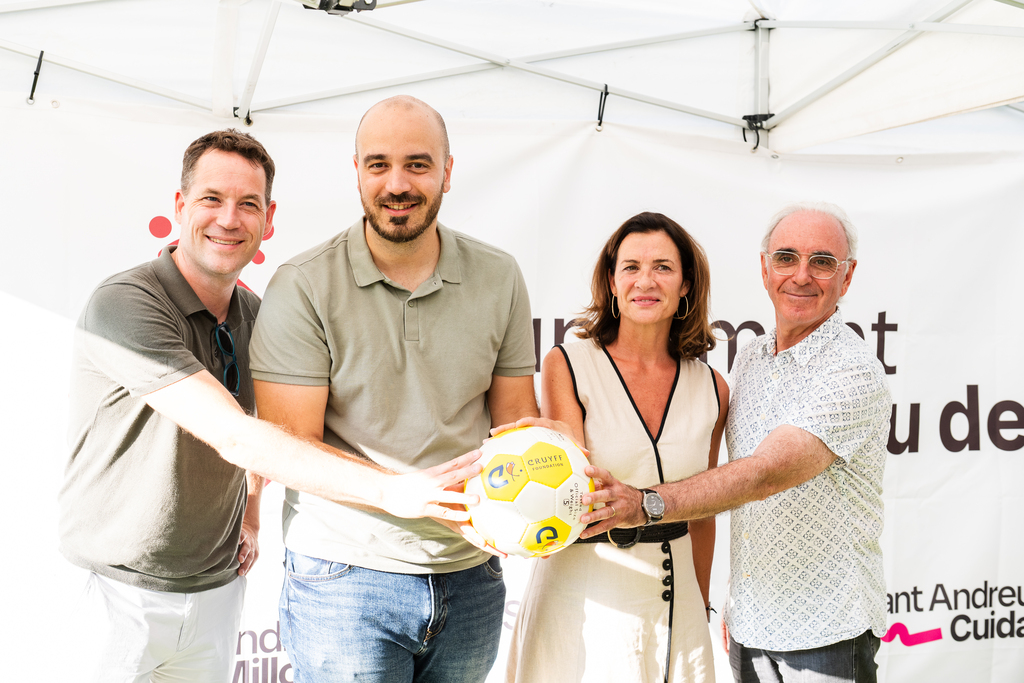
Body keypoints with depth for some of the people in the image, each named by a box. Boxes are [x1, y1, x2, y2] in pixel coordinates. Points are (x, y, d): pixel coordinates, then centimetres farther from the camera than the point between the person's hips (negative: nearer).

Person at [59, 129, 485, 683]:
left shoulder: (254, 316, 3)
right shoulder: (124, 305, -22)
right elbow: (234, 437, -31)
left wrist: (251, 511, 8)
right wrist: (388, 489, -36)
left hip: (219, 588, 6)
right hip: (125, 591, -6)